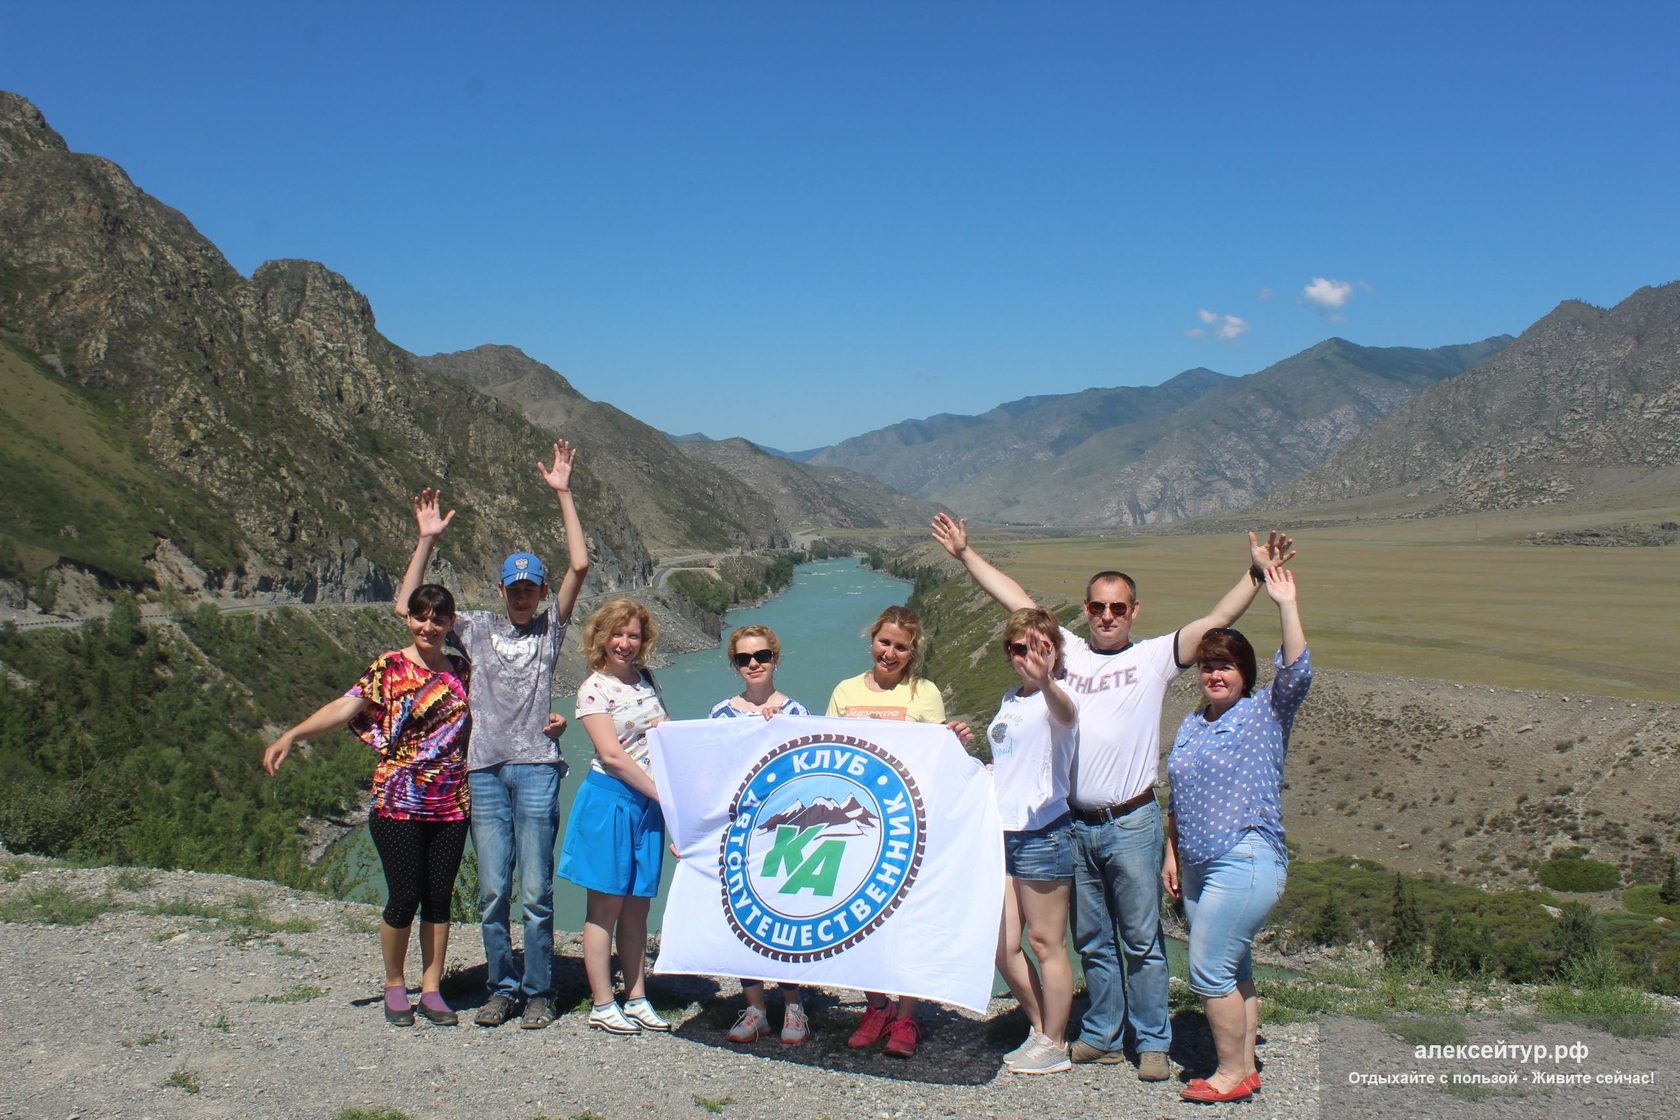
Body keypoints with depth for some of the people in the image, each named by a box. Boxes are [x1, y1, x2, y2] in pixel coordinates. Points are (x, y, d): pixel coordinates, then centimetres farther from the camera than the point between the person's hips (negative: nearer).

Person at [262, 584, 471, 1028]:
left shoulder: (462, 671, 11)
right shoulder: (389, 668, -1)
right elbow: (345, 707, -12)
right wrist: (291, 736, -24)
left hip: (450, 804, 3)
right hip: (397, 803, -3)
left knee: (439, 897, 6)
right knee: (404, 896, -2)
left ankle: (431, 989, 18)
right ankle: (394, 986, 18)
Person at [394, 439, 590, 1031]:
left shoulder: (550, 626, 9)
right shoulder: (477, 628, 15)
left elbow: (580, 564, -2)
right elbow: (407, 606, 12)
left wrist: (562, 494, -3)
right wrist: (427, 540, 7)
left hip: (536, 766, -2)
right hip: (485, 768, 2)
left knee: (536, 889, -2)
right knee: (491, 891, 5)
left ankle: (538, 992, 8)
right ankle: (501, 989, 16)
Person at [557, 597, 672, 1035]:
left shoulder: (646, 679, 11)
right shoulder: (594, 689, -7)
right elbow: (612, 756, -14)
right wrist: (663, 793, -14)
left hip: (649, 802, 6)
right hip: (609, 800, -6)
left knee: (638, 907, 10)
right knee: (606, 904, 0)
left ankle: (636, 1000, 17)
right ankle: (602, 1005, 7)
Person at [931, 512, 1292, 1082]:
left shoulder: (1154, 657, 1)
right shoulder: (1066, 650, 9)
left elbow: (1217, 620, -6)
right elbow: (1014, 599, 12)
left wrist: (1257, 572, -16)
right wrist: (965, 553, 14)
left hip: (1131, 824, -3)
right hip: (1073, 824, 3)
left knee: (1142, 941, 3)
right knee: (1093, 941, 14)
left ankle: (1153, 1043, 13)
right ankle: (1102, 1036, 25)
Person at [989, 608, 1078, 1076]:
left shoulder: (1054, 699, -11)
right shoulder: (1010, 700, 15)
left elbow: (1066, 713, -39)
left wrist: (1045, 682, -60)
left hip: (1042, 832, -8)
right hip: (1001, 832, 8)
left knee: (1045, 943, 2)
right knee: (1001, 947, 9)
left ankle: (1054, 1045, 15)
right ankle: (1041, 1029, 26)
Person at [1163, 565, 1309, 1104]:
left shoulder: (1266, 713, -3)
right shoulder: (1191, 725, 15)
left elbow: (1296, 671, -21)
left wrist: (1286, 603, -25)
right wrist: (1172, 854, 14)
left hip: (1245, 862, -7)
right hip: (1199, 866, 7)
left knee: (1209, 972, -9)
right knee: (1233, 970, 13)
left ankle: (1233, 1072, 4)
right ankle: (1244, 1068, 22)